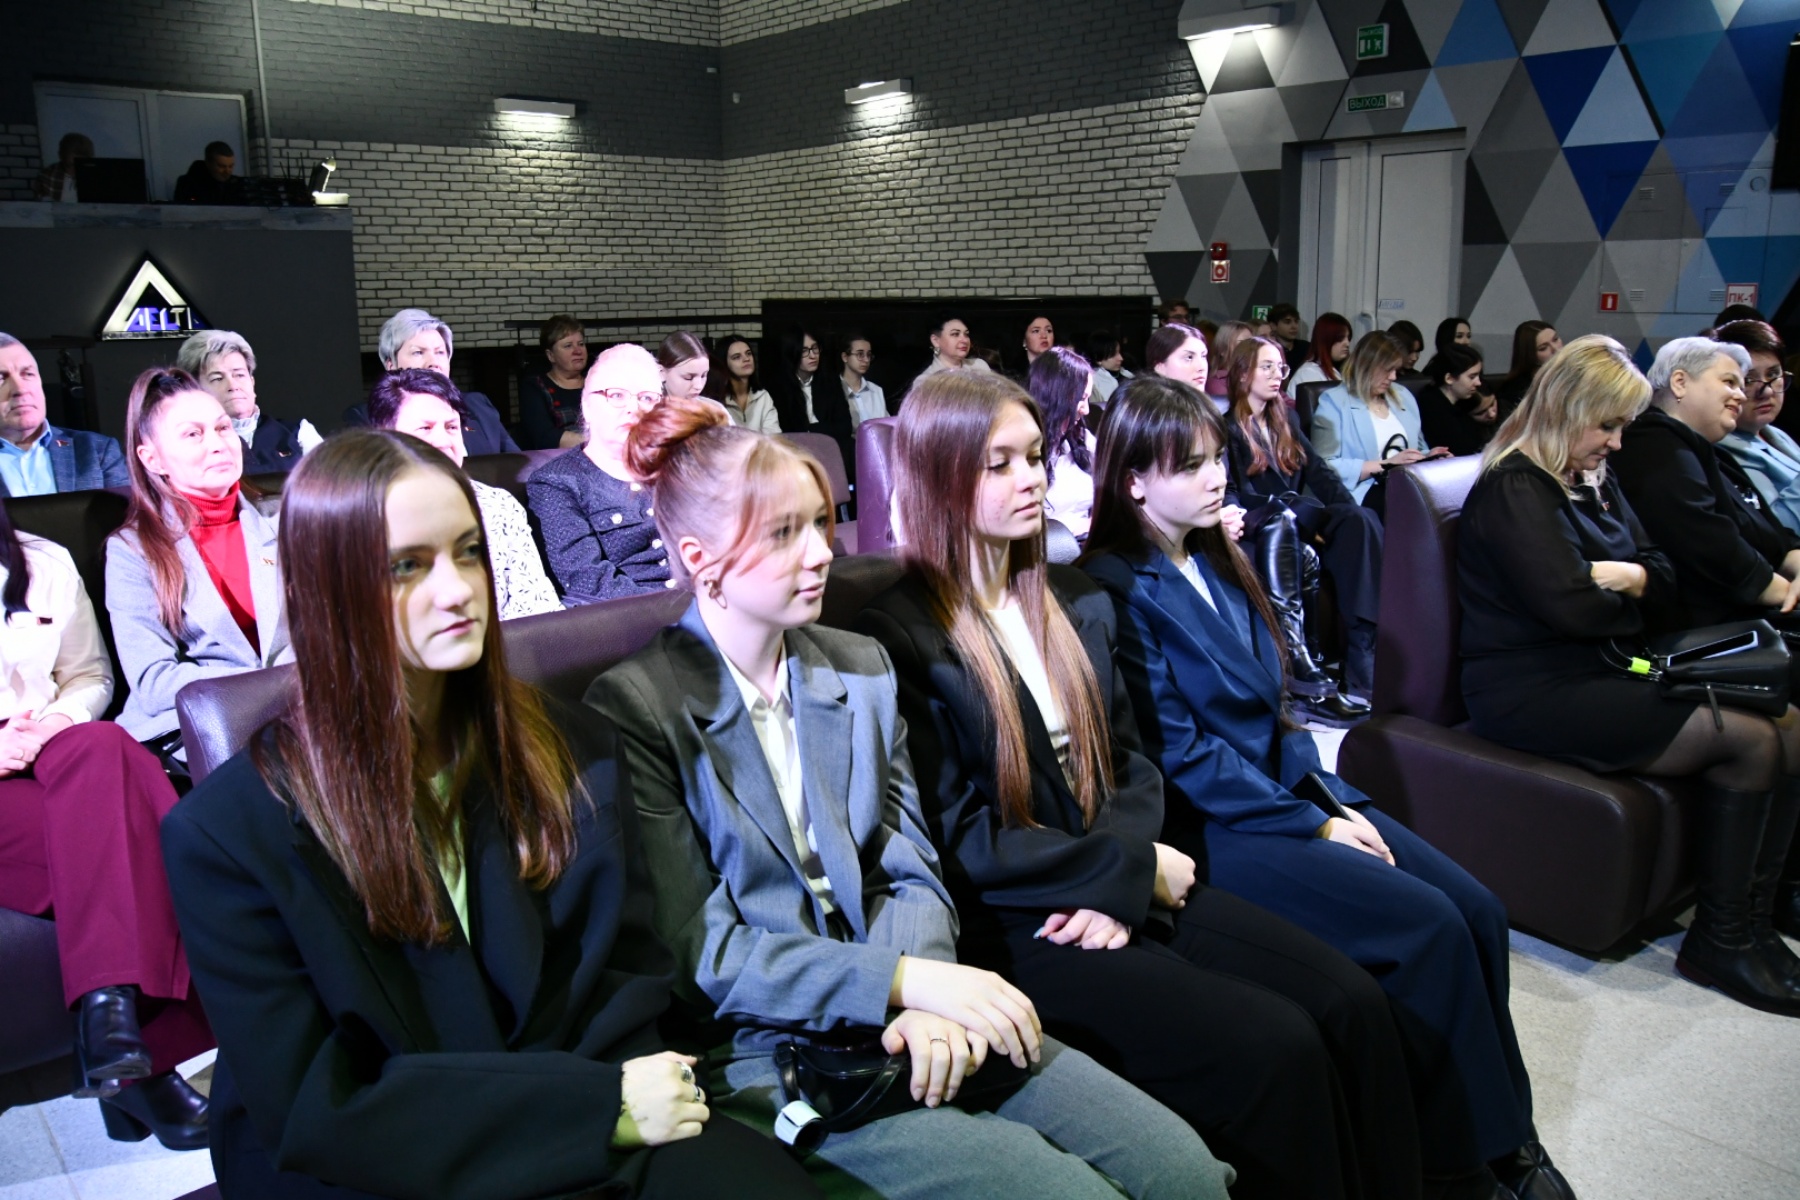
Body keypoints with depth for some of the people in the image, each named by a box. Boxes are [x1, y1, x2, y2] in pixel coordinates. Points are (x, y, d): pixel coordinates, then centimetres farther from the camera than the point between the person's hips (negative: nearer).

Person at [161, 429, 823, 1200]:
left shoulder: (574, 752, 3)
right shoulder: (227, 829, -8)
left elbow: (627, 970, 4)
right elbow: (315, 1106, -11)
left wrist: (611, 1097, -17)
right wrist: (597, 1105, -17)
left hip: (599, 1134, 4)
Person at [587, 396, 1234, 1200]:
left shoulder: (860, 669, 10)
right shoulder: (635, 708, -8)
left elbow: (911, 872, 5)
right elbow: (696, 951, -11)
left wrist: (929, 1002, -14)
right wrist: (906, 979, -18)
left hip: (916, 1025, 5)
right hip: (768, 1046, -5)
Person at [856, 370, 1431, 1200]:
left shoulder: (1076, 603, 12)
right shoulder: (897, 639, -12)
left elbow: (1128, 761, 11)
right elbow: (959, 840, -14)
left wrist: (1122, 882, -8)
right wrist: (1132, 869, -10)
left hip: (1120, 890, 7)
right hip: (1008, 927, -7)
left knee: (1351, 1003, -10)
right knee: (1275, 1048, -19)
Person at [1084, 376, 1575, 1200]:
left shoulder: (1213, 560, 11)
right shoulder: (1118, 590, -14)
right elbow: (1180, 755, -16)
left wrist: (1333, 795, 0)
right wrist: (1315, 825, -13)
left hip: (1288, 785, 8)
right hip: (1213, 826, -8)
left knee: (1478, 909, -6)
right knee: (1426, 925, -18)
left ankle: (1504, 1131, 9)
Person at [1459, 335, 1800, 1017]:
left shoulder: (1599, 477, 18)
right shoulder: (1517, 488, -11)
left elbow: (1666, 573, 16)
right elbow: (1569, 605, -20)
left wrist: (1625, 576, -8)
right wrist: (1634, 600, 1)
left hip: (1600, 672, 9)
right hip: (1531, 691, -9)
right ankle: (1718, 940, -6)